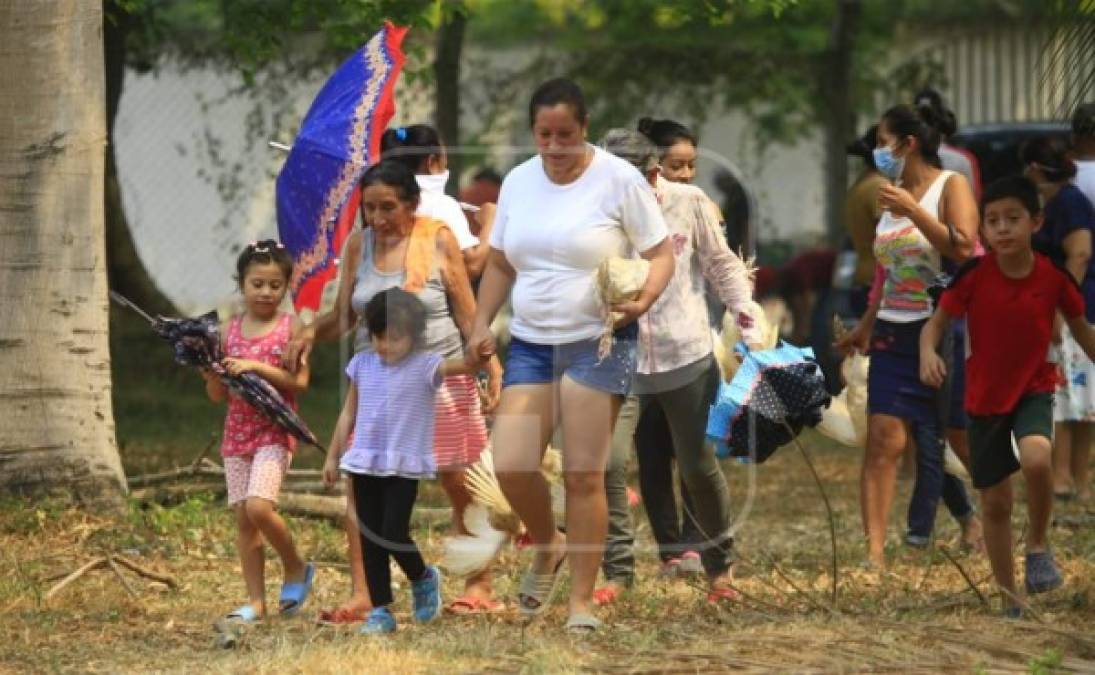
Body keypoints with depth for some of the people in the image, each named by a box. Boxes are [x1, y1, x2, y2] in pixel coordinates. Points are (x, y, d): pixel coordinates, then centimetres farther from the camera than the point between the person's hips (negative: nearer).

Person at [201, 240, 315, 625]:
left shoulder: (290, 327, -1)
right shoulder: (229, 331, 9)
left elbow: (300, 382, -10)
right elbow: (218, 396, 10)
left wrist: (257, 367, -19)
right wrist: (210, 371, -11)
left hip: (275, 431, -5)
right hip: (237, 431, 5)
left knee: (259, 506, -21)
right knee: (243, 518, 3)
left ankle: (296, 568, 3)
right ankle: (256, 601, 7)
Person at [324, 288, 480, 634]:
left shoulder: (425, 366, -6)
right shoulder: (363, 365, 7)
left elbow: (465, 365, -24)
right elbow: (348, 414, 15)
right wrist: (333, 456, 16)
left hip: (404, 466, -5)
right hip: (365, 463, 5)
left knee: (393, 534, -10)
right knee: (369, 540, 5)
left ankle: (423, 578, 20)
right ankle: (380, 611, 12)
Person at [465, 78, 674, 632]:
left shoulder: (619, 180, -7)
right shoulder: (518, 181, 8)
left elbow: (661, 254, -4)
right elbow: (499, 262, 17)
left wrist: (643, 299, -22)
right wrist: (482, 325, 6)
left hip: (598, 343, -4)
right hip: (530, 343, 4)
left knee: (584, 476, -6)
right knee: (510, 466, -7)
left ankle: (581, 601, 4)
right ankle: (548, 546, 24)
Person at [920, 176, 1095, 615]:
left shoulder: (1054, 276, -11)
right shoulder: (973, 275, -14)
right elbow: (938, 320, -9)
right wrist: (928, 353, -29)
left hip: (1035, 389, -1)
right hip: (985, 397, 1)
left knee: (1036, 459, -32)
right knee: (995, 503, 6)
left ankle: (1038, 546, -5)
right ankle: (1010, 602, 22)